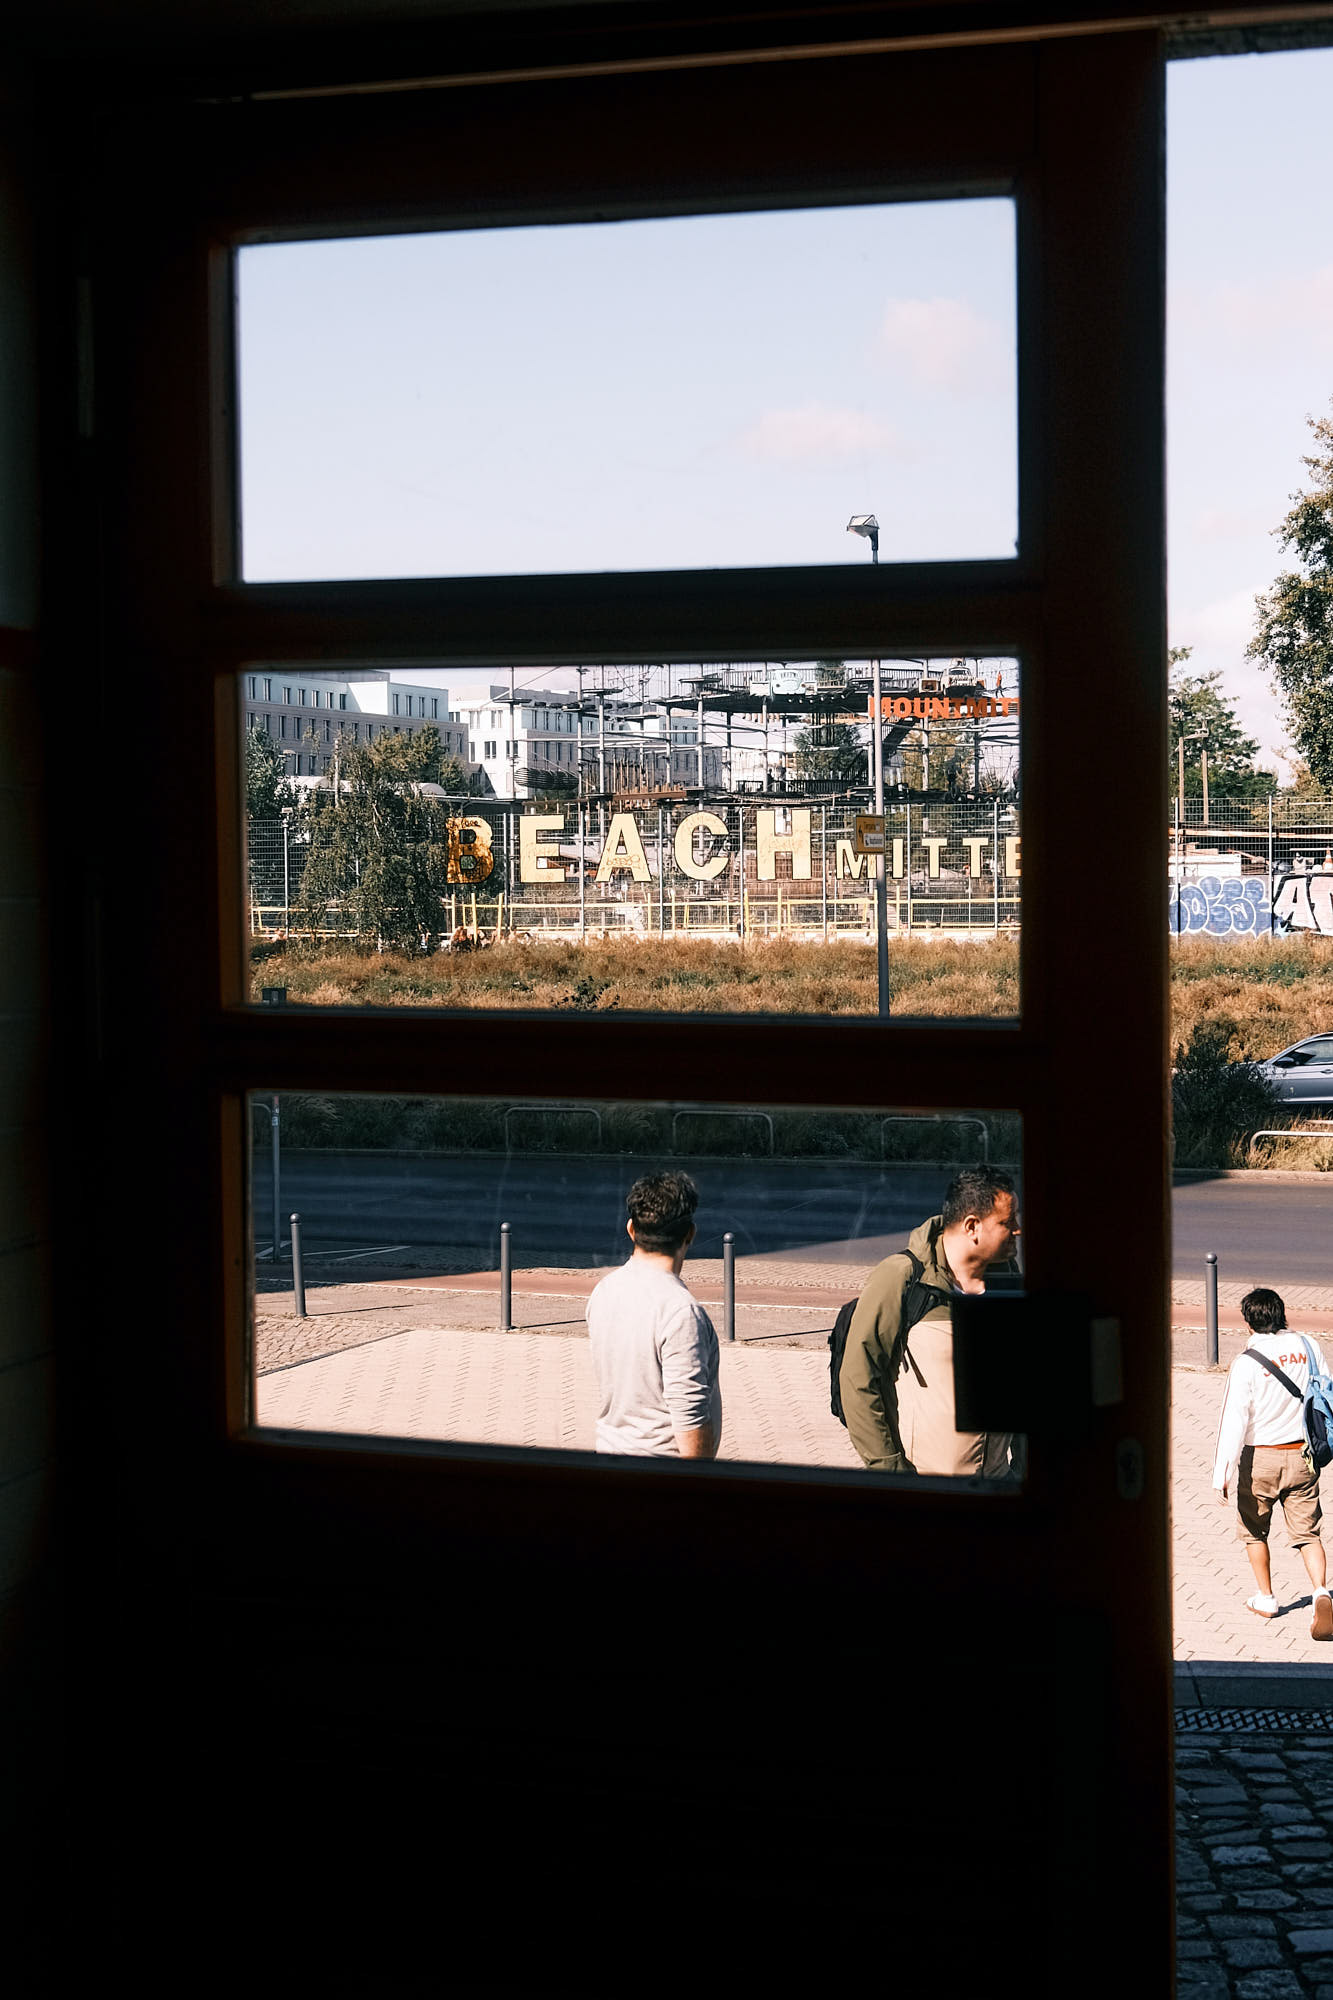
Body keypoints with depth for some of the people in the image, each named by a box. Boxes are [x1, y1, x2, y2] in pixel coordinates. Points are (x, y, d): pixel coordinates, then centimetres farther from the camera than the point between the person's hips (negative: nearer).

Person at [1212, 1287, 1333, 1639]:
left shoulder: (1247, 1362, -17)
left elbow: (1234, 1420, -18)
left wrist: (1222, 1475, -16)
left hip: (1260, 1458, -3)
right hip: (1301, 1455, 3)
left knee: (1254, 1530, 18)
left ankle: (1265, 1598, 29)